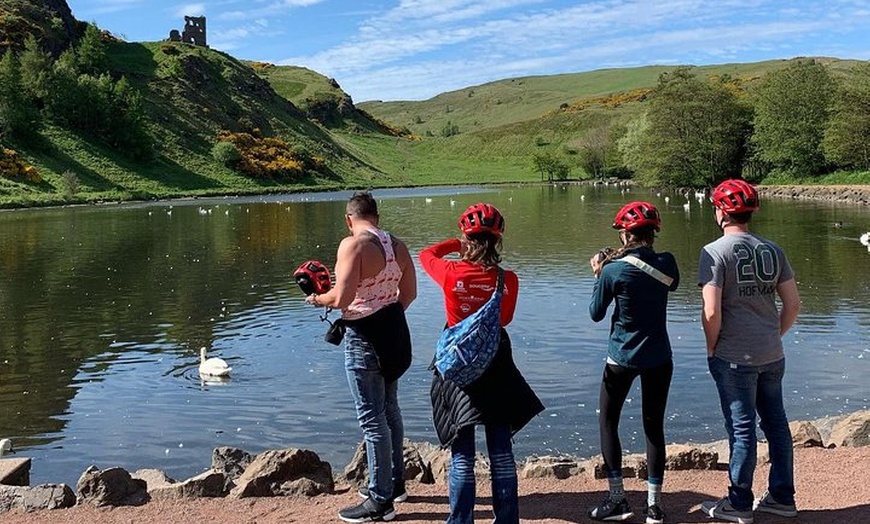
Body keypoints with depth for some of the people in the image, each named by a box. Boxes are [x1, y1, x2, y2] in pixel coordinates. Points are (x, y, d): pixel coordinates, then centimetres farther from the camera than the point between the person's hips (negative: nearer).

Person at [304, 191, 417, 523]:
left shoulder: (352, 245, -18)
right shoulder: (397, 245, 5)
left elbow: (341, 299, -23)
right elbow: (409, 293, 12)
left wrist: (318, 299, -3)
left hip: (366, 339, -8)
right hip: (395, 333, 8)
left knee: (372, 418, 1)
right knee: (389, 409, 21)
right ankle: (394, 483, 36)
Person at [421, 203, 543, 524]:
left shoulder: (451, 273, -14)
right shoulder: (508, 280, -11)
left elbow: (426, 254, 8)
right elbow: (505, 318, 4)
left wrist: (458, 244, 18)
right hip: (496, 366, 1)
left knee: (461, 453, 8)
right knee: (501, 449, 12)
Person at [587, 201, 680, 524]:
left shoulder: (613, 270, -15)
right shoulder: (667, 264, -5)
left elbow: (596, 313, -4)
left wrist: (599, 274, 6)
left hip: (622, 358, -3)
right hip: (658, 358, 3)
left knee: (607, 422, 13)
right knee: (654, 426, 11)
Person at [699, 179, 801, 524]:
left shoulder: (715, 251, -12)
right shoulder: (771, 249, 6)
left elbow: (712, 311, -18)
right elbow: (793, 303, 7)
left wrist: (711, 348, -4)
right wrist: (774, 336, 16)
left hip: (734, 357, -6)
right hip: (772, 355, 6)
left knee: (741, 428, 3)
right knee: (776, 423, 16)